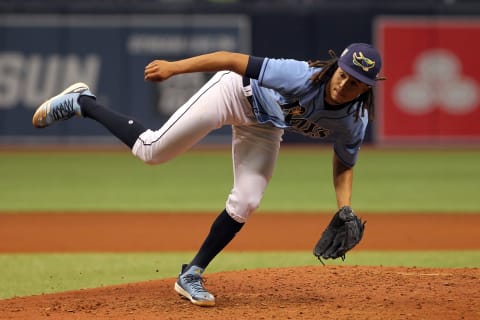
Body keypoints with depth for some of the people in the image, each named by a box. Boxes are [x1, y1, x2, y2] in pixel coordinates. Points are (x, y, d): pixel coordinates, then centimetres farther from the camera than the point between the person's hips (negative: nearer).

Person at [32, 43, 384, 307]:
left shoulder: (354, 122, -21)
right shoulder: (303, 78, -39)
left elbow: (344, 164, -2)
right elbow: (234, 60, -34)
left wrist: (345, 210, -18)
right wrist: (175, 67, -35)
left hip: (263, 125, 6)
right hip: (235, 93, -6)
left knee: (245, 204, -3)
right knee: (151, 150, -9)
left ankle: (192, 276, 13)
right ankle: (80, 102, 12)